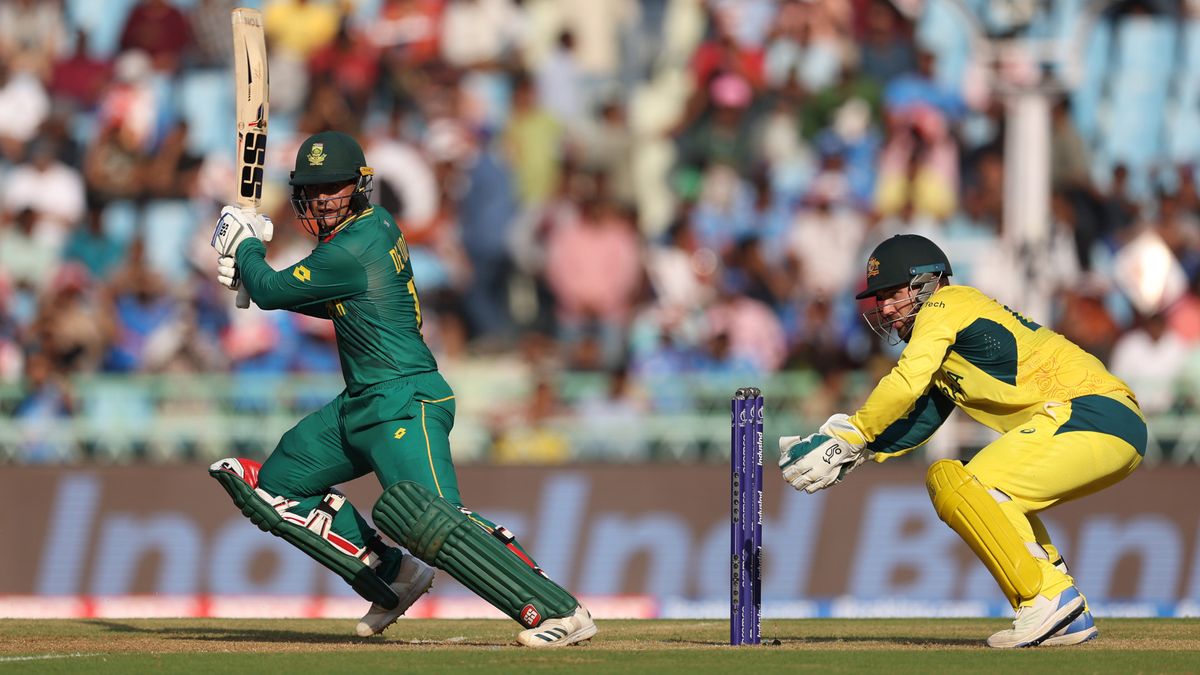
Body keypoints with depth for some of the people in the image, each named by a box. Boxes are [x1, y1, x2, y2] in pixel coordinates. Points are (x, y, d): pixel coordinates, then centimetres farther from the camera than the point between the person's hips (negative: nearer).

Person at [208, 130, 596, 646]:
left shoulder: (352, 251, -18)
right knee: (276, 486, 15)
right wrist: (252, 272, 18)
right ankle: (392, 576, 15)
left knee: (430, 518, -29)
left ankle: (561, 612, -31)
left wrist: (246, 247, 14)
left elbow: (271, 291, -7)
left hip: (404, 406, -11)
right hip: (359, 407, 11)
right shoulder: (375, 223, 12)